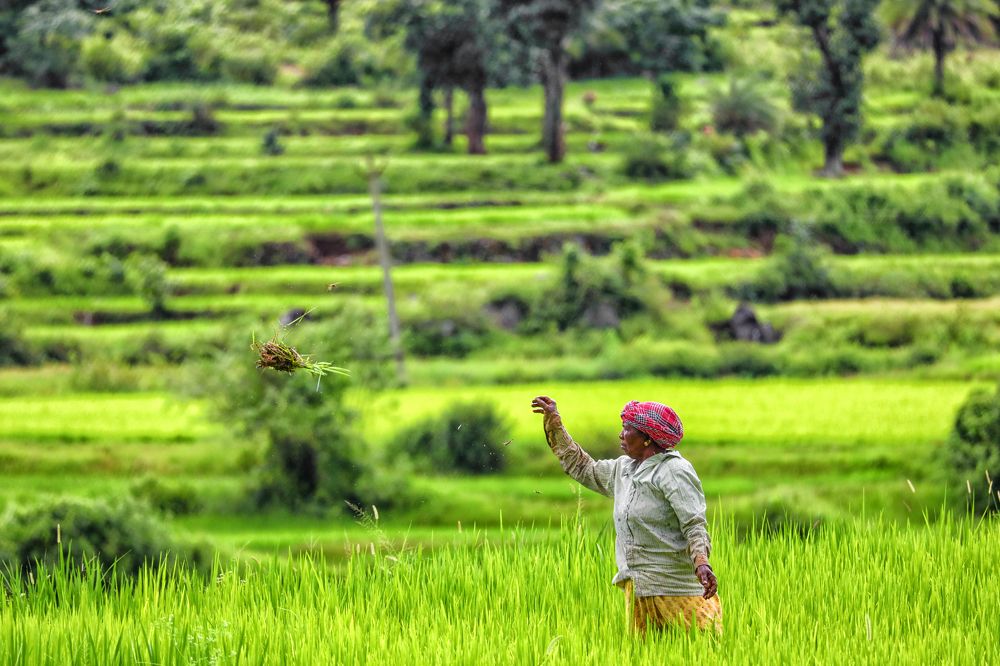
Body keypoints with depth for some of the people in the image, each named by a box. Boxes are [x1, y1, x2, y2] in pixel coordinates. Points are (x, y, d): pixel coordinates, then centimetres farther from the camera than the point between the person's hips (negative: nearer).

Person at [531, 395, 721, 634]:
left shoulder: (675, 471, -11)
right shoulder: (623, 469, 15)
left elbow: (694, 525, -17)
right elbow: (584, 469, 30)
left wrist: (701, 563, -34)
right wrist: (553, 422, 30)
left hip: (677, 588, -8)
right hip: (637, 587, 8)